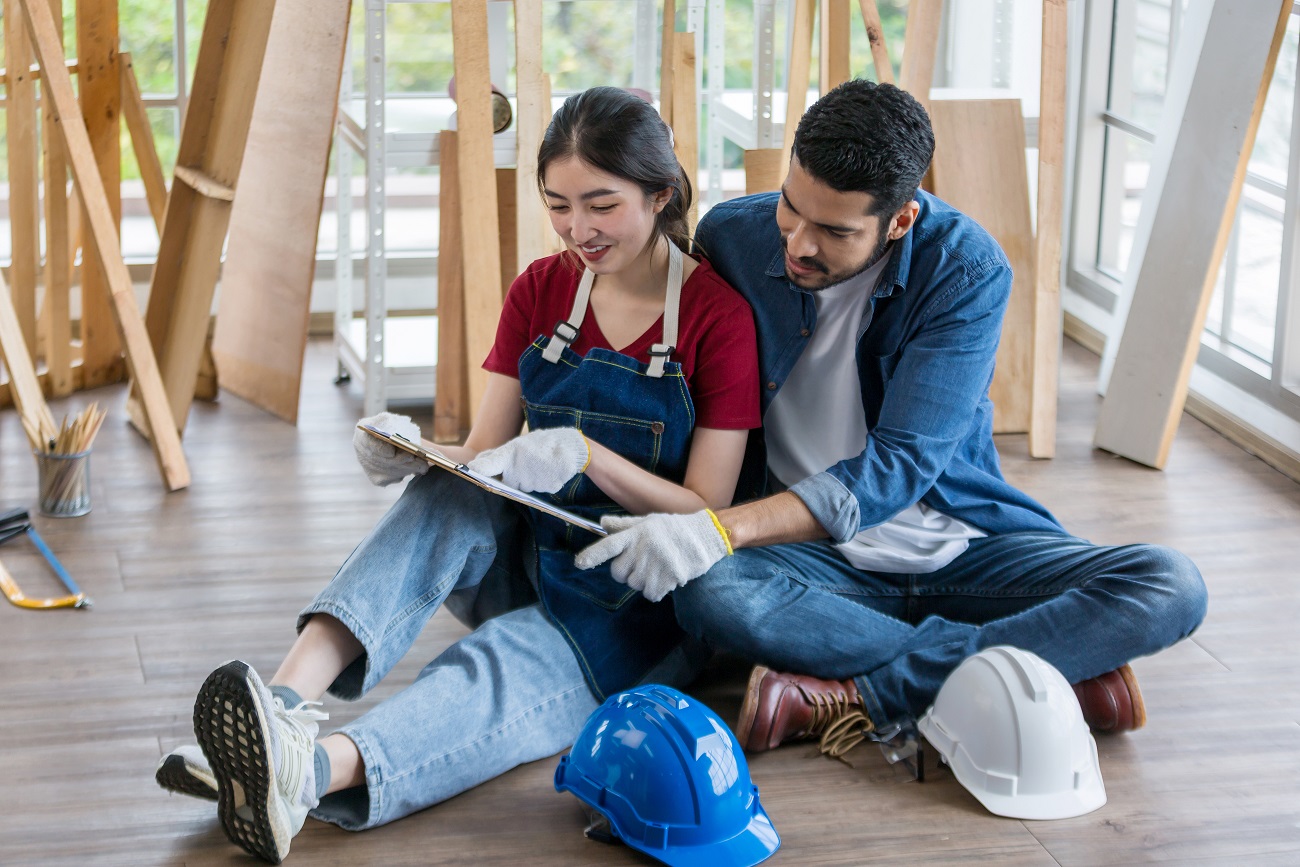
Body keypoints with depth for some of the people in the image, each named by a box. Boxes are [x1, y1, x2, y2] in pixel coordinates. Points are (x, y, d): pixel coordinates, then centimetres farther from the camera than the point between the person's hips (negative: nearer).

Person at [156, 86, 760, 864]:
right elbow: (484, 458, 3)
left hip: (649, 603, -5)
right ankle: (287, 700, -49)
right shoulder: (541, 291, 5)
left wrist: (587, 457, -27)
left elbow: (708, 514, -12)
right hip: (528, 560, 5)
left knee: (501, 672, -35)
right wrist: (414, 453, -20)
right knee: (449, 494, -29)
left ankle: (316, 770, -64)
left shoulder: (718, 315, -10)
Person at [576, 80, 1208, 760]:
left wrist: (720, 530, -35)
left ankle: (854, 698, -30)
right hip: (810, 557, 0)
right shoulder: (731, 239, -7)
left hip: (959, 548, 0)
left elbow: (899, 466, -23)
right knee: (706, 594, -35)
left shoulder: (966, 270, -15)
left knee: (1170, 588, -23)